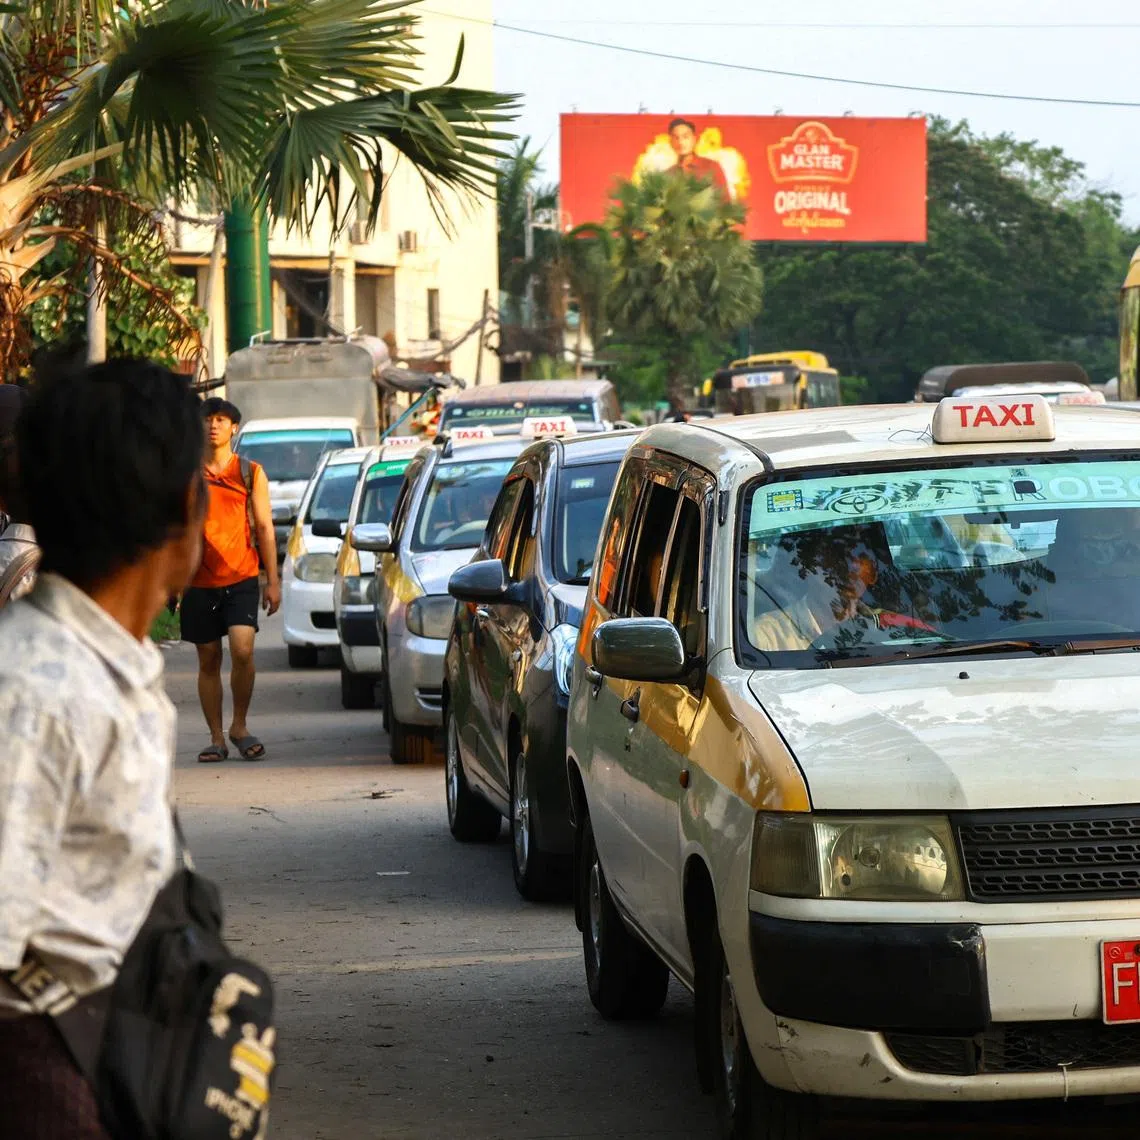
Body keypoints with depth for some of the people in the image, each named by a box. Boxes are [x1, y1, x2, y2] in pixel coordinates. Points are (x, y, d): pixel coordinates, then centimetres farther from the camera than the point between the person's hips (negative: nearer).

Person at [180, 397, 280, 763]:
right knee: (208, 661, 4)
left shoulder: (250, 473, 7)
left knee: (242, 649, -18)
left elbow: (264, 527, 8)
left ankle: (240, 726, 1)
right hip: (199, 581, 1)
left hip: (241, 578, -1)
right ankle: (217, 739, 13)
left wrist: (272, 581, 3)